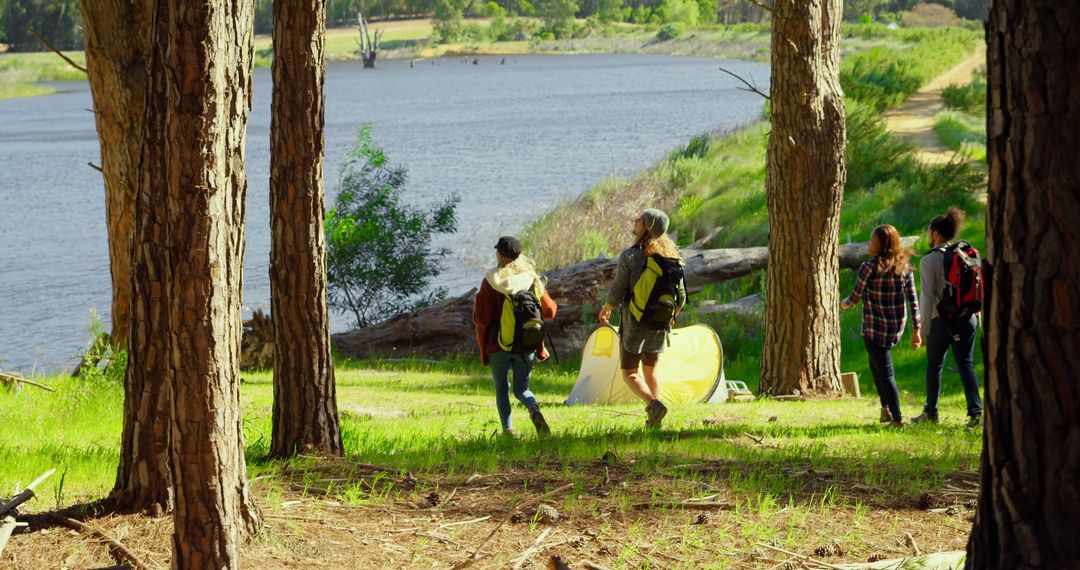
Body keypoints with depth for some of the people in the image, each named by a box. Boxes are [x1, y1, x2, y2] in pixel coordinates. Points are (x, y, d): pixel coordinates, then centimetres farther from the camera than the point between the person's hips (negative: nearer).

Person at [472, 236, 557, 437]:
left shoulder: (491, 281, -10)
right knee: (521, 389, 14)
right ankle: (534, 408, -19)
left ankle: (507, 429, 0)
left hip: (499, 345, -2)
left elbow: (481, 318, -11)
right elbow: (549, 311, 7)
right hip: (527, 345, 2)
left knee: (501, 388, 14)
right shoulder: (532, 280, 0)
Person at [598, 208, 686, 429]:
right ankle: (654, 420, 11)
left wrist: (606, 310, 7)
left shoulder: (630, 256, -16)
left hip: (634, 322, -5)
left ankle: (654, 405, -19)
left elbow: (617, 294, -14)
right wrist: (672, 316, 25)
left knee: (630, 372, 5)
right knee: (650, 370, 19)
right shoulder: (672, 257, -1)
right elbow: (680, 296, 5)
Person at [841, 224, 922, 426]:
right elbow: (913, 301, -1)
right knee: (874, 361, 28)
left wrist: (845, 304, 16)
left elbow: (855, 297, -7)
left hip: (874, 328, -6)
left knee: (886, 373, 3)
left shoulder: (869, 267, -16)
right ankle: (886, 407, 23)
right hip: (897, 327, 6)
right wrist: (916, 330, 5)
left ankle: (897, 417, 3)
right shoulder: (904, 267, -1)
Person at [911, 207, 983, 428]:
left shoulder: (929, 261, -11)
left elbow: (928, 298, -13)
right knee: (966, 364, 5)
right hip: (967, 318, 4)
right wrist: (978, 317, 15)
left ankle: (930, 412, 22)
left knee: (934, 366, 12)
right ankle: (975, 412, -6)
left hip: (942, 320, -4)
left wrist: (924, 330, -8)